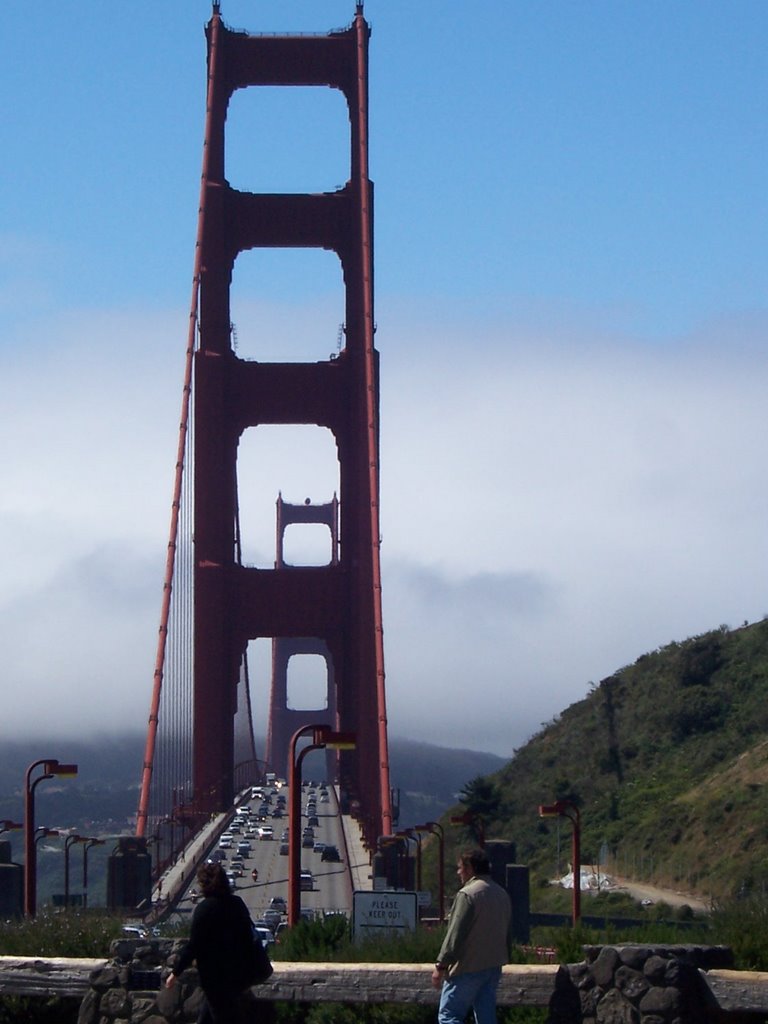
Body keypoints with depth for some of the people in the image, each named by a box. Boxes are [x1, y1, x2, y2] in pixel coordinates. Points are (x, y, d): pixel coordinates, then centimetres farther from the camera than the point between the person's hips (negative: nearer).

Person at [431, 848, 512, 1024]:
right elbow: (508, 935, 19)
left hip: (468, 969, -8)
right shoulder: (502, 894, 13)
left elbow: (455, 935, -17)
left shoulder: (467, 894, -14)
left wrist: (441, 966, -13)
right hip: (493, 968, 8)